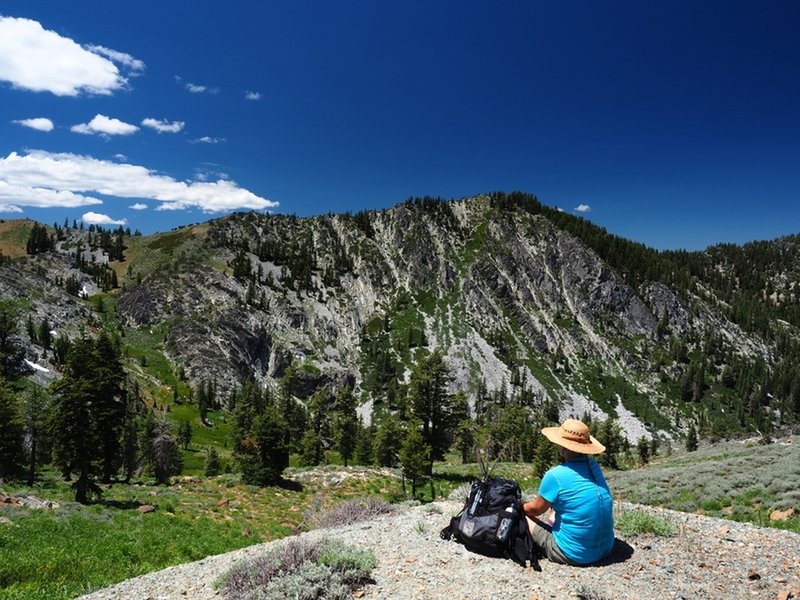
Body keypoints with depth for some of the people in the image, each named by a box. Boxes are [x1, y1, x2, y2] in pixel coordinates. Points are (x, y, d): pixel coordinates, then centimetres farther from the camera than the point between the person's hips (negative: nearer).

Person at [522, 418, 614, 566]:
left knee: (524, 516, 9)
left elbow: (536, 509, 0)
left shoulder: (555, 475, -20)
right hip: (605, 548, 7)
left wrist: (520, 507, 16)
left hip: (574, 555, -7)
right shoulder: (594, 466, -1)